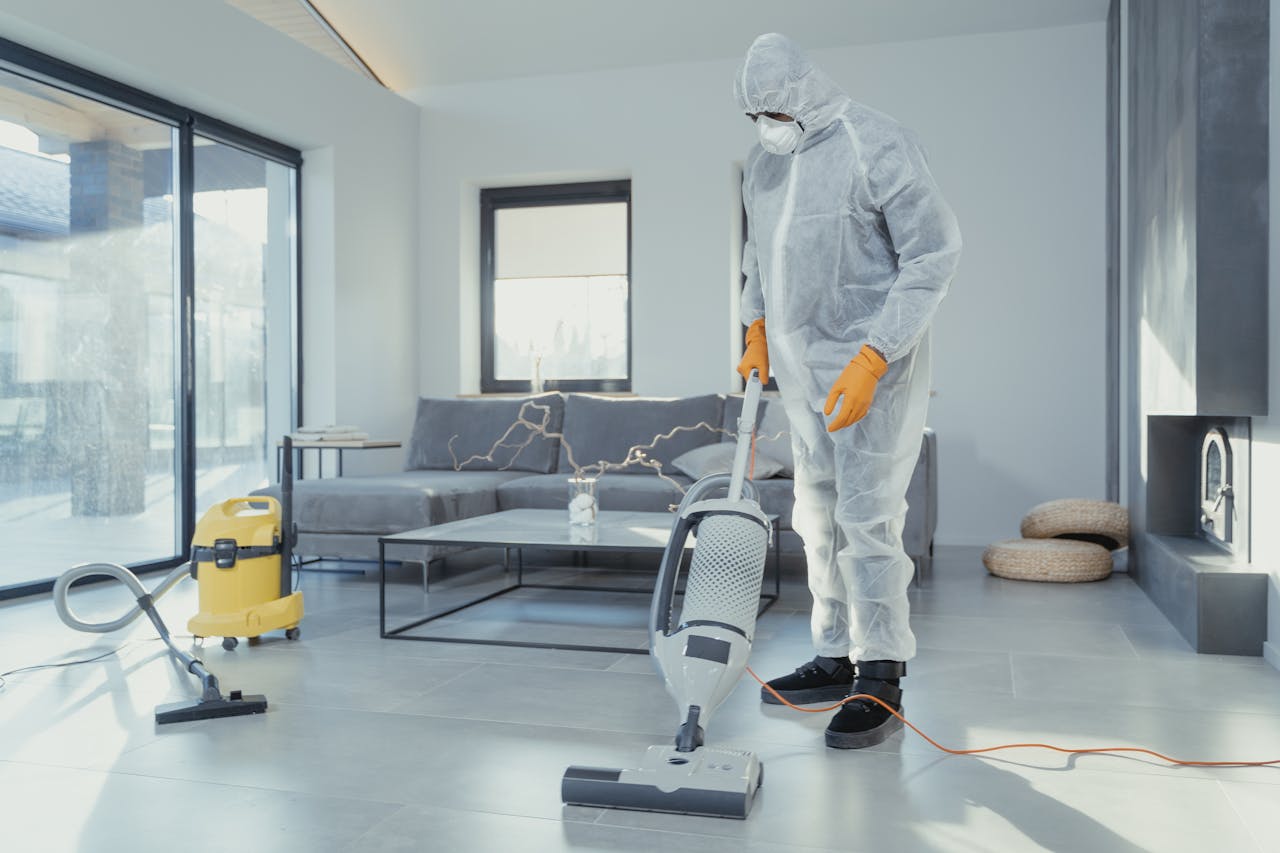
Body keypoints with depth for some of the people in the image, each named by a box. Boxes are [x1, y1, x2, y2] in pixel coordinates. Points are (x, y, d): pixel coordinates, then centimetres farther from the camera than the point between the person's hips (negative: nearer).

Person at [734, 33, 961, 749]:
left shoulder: (877, 146, -16)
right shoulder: (766, 160, 9)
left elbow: (936, 255, -19)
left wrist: (871, 361, -24)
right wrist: (758, 330, 13)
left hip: (873, 362, -8)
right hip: (803, 365, 8)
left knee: (867, 518, -9)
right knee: (818, 515, 11)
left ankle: (881, 685, 2)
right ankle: (837, 658, 24)